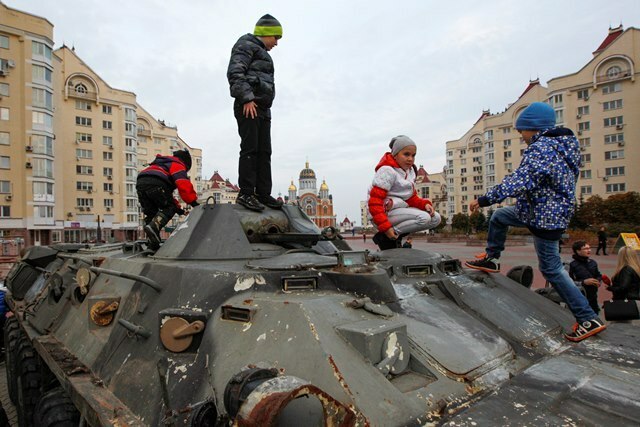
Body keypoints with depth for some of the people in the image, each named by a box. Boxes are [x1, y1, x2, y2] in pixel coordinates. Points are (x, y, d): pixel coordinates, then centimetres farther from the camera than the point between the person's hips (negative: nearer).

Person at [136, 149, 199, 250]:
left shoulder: (165, 164, 41)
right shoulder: (178, 165, 14)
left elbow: (166, 192, 40)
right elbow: (184, 185, -6)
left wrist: (177, 206, 37)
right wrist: (193, 202, -2)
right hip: (155, 184, -8)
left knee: (151, 214, 14)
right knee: (170, 208, 2)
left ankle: (152, 244, 10)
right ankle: (154, 227, -23)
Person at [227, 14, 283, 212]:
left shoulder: (262, 54, 32)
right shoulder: (246, 44, 3)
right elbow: (235, 73, -13)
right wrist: (247, 98, -22)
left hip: (262, 108, 9)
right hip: (248, 105, -9)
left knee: (264, 152, 3)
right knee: (250, 149, -15)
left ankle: (263, 194, 3)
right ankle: (245, 193, -15)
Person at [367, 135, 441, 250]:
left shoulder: (410, 171, 15)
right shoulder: (387, 171, -14)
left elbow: (411, 197, 18)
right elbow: (375, 201, -20)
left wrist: (424, 204, -5)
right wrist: (385, 227, -26)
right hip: (386, 212, -9)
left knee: (435, 218, 1)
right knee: (423, 218, -25)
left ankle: (396, 236, -3)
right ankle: (385, 237, -18)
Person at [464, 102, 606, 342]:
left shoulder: (540, 149, -23)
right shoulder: (564, 144, 9)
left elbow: (518, 183, -33)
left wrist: (484, 200, -28)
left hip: (545, 217, -10)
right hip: (550, 208, 10)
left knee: (552, 269, 1)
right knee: (499, 217, 19)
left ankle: (589, 320, 10)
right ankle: (491, 259, 31)